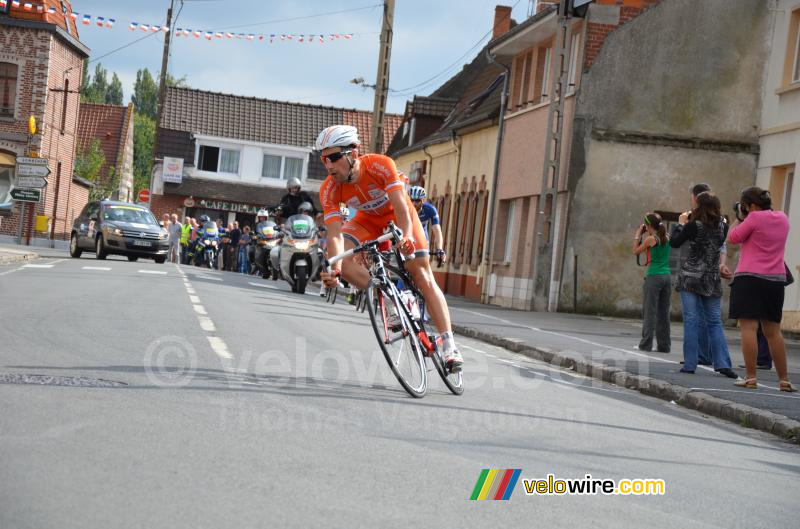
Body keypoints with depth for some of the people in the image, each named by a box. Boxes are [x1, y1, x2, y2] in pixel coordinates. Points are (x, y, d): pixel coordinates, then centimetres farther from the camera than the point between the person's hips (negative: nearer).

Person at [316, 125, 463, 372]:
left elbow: (400, 205, -41)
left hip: (397, 215, -3)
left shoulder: (381, 165, -35)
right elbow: (335, 234, -33)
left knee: (422, 276, -11)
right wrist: (335, 270, -51)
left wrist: (406, 236, -61)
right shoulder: (329, 190, -27)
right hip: (368, 220, 3)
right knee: (341, 258, -24)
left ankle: (449, 343, -10)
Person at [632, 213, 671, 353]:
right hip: (667, 277, 6)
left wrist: (638, 235, 11)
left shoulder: (650, 239, -9)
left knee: (649, 311, -1)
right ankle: (664, 345, 10)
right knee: (663, 312, 9)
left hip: (653, 277, -6)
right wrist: (646, 235, 18)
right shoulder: (667, 238, 8)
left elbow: (636, 251, 3)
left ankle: (646, 344, -1)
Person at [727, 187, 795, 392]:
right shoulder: (783, 218, 12)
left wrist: (739, 218, 9)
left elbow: (733, 238, -3)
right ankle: (784, 380, 13)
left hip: (750, 277, -7)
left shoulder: (754, 218, -9)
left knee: (748, 327, -6)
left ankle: (750, 377, -10)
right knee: (773, 331, 12)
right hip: (776, 279, 7)